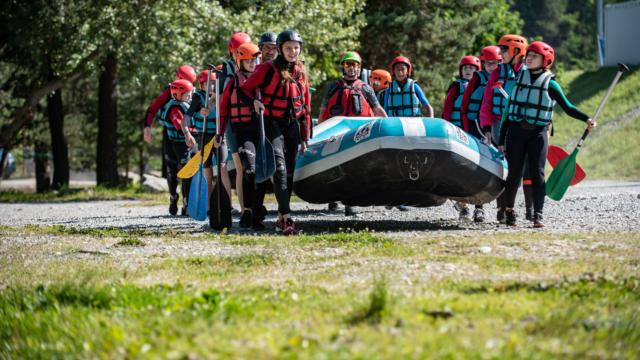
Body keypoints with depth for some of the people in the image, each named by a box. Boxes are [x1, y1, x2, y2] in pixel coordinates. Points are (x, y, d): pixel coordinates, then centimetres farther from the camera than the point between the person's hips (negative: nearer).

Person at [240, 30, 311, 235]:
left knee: (290, 170, 9)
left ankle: (281, 216, 20)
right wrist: (254, 101, -24)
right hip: (272, 123, -6)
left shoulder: (300, 72, 9)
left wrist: (305, 136, 12)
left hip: (293, 124, 6)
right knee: (279, 168, -18)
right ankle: (286, 218, -27)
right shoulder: (268, 69, -7)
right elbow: (245, 89, -2)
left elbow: (305, 105, 13)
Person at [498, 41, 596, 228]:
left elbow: (567, 107, 6)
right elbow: (508, 110, 10)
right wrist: (501, 140, 8)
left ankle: (538, 215, -8)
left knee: (537, 173, -9)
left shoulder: (550, 84, 3)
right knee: (514, 173, 3)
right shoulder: (518, 79, 8)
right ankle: (508, 209, 22)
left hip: (538, 133, -1)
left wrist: (586, 119, -10)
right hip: (515, 130, 1)